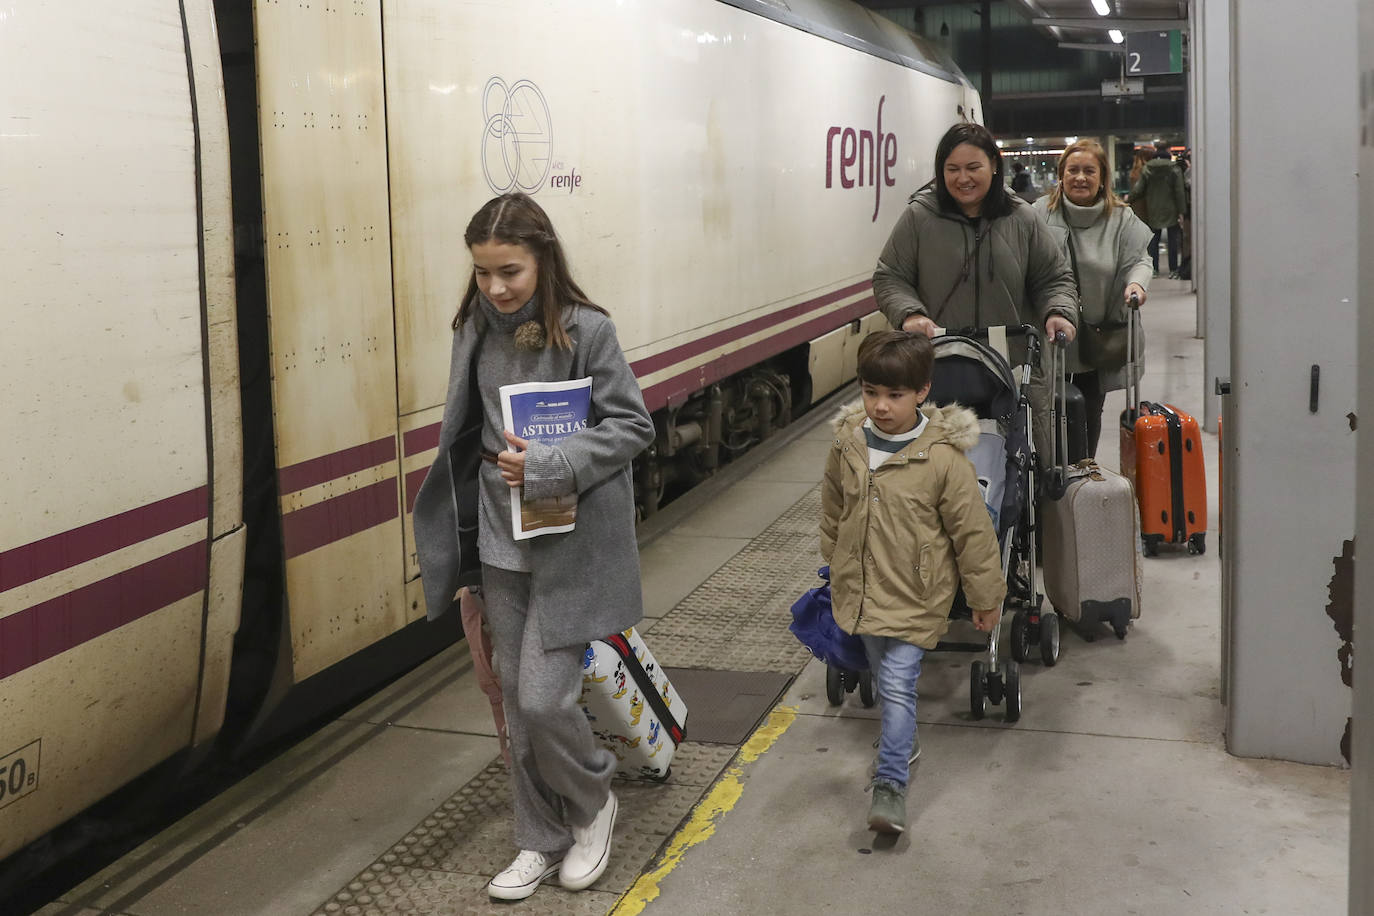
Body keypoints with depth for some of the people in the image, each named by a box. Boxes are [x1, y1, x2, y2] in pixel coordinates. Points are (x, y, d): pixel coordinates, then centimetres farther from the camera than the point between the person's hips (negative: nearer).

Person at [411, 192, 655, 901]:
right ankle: (542, 838, 29)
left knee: (544, 698, -7)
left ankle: (593, 800, 23)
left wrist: (550, 466, -24)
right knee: (516, 696, 12)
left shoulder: (585, 330, -14)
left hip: (571, 543, -5)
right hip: (501, 543, 6)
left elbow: (632, 426, -11)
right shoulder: (476, 330, 2)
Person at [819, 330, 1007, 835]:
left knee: (898, 683, -9)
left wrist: (986, 596, -3)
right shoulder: (847, 444, -5)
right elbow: (832, 510, 13)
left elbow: (972, 531, -10)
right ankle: (902, 740, 42)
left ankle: (891, 783, -3)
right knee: (883, 677, 20)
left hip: (915, 596, -5)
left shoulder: (943, 457, -18)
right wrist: (834, 566, 22)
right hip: (860, 590, 5)